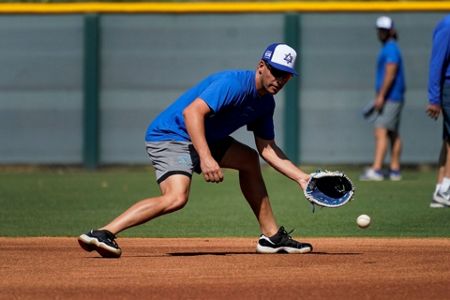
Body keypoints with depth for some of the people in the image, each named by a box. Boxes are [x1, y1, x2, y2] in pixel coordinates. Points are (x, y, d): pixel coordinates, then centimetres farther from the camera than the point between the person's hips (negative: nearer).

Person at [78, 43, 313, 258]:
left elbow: (268, 149, 16)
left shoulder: (265, 103, 8)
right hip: (169, 136, -10)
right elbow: (191, 112, -33)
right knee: (176, 197, -31)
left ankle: (272, 236, 26)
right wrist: (206, 158, -41)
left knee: (249, 160, 18)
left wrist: (301, 177, 6)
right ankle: (103, 234, -35)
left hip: (203, 139, 10)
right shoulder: (233, 83, -21)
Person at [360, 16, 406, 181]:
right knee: (393, 134, 11)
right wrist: (379, 97, 24)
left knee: (381, 132, -16)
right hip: (393, 98, 11)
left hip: (390, 98, -11)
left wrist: (381, 96, -23)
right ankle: (395, 170, 14)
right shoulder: (387, 48, 18)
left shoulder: (391, 49, -12)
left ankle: (376, 169, -23)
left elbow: (390, 75, -20)